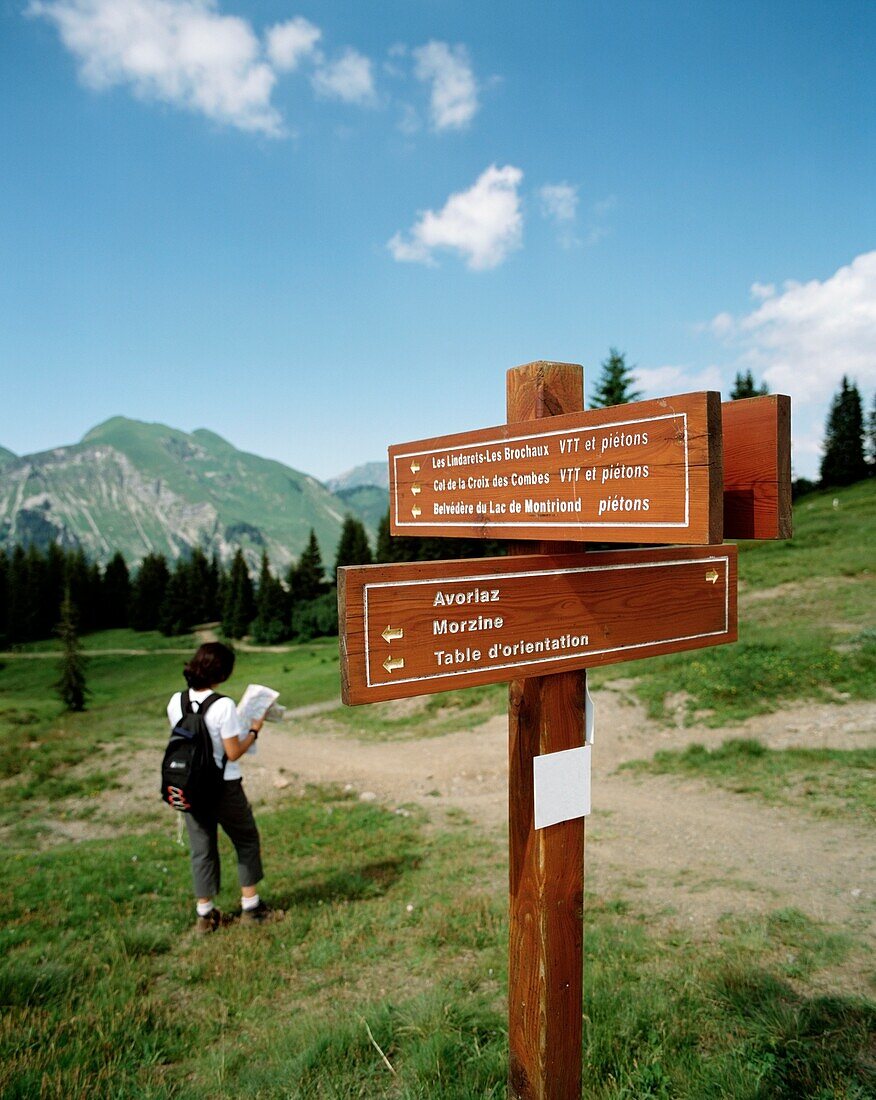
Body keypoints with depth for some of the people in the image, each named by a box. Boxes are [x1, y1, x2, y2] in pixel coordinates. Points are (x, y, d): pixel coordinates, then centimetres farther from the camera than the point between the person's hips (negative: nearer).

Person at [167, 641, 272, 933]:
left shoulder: (176, 701, -4)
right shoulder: (223, 706, -22)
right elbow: (234, 753, -17)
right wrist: (253, 731, -2)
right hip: (224, 787, -5)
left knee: (202, 848, 17)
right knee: (246, 841, 16)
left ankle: (205, 914, 25)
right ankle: (250, 906, 24)